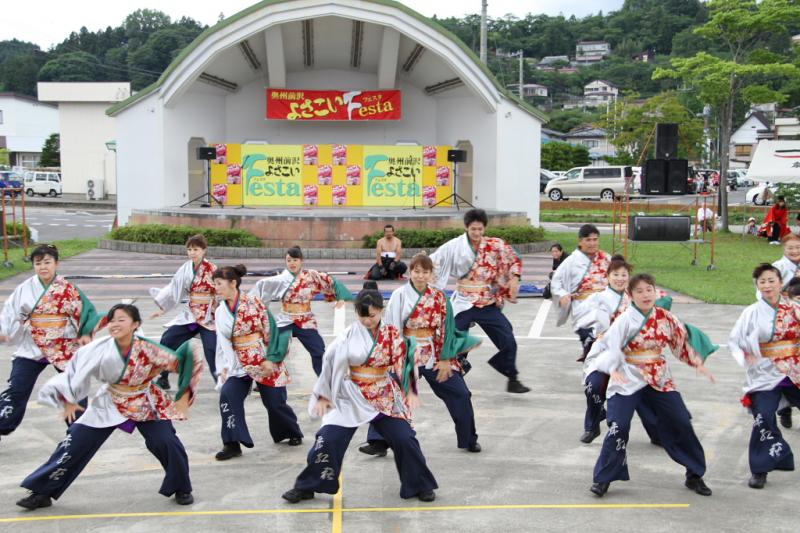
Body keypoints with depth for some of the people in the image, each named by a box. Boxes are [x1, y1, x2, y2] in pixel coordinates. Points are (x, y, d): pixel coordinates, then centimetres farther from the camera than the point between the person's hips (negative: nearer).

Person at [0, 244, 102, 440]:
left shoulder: (68, 289, -7)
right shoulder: (25, 289, -5)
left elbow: (86, 311, -2)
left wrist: (86, 334, -10)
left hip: (65, 348, 0)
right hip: (31, 348, 0)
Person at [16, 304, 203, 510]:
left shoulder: (148, 349, -26)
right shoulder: (100, 349, -21)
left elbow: (188, 362, -22)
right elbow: (76, 369, -4)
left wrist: (184, 398, -21)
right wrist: (68, 401, -2)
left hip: (146, 405, -1)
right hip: (110, 405, 1)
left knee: (167, 443, -16)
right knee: (75, 444, -1)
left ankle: (181, 489, 11)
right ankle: (42, 492, 15)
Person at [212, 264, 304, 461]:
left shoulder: (253, 302, -11)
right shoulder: (220, 312, 4)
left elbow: (271, 330, -10)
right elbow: (223, 344, 7)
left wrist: (271, 359, -14)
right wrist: (223, 369, -1)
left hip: (265, 363, -4)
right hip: (239, 365, 4)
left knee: (275, 402, 5)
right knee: (227, 395, -19)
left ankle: (292, 433, 35)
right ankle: (232, 444, -11)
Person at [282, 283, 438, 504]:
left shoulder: (393, 335, -2)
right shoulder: (348, 336, -6)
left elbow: (405, 364, 7)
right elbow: (329, 362, 1)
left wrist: (410, 392, 3)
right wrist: (323, 395, 3)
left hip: (385, 398, 1)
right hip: (350, 398, -1)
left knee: (405, 439, -6)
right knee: (328, 440, -7)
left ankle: (420, 486, 16)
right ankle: (306, 487, 11)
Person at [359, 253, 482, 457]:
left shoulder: (439, 297, 0)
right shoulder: (399, 295, -5)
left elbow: (446, 329, 0)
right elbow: (392, 329, -5)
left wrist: (445, 360, -4)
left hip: (435, 356, 2)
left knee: (460, 394, 4)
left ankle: (469, 439, 22)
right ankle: (378, 442, -3)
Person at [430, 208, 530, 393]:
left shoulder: (495, 245, -3)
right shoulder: (454, 246, -7)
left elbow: (514, 260, 8)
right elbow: (433, 263, -1)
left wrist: (514, 278, -8)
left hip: (489, 303, 1)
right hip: (464, 304, -1)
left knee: (508, 342, -2)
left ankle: (512, 380, 16)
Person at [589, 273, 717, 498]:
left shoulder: (665, 317, 1)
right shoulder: (626, 320, -13)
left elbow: (684, 339, 12)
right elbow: (610, 344, -21)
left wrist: (698, 363, 5)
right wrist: (614, 369, -37)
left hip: (660, 380, 5)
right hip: (628, 380, -4)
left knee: (681, 424, 7)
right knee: (619, 427, -14)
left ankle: (694, 475, 25)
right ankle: (603, 478, 2)